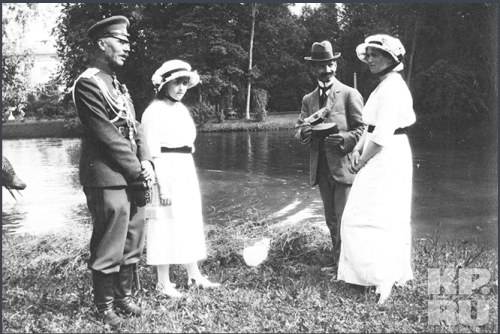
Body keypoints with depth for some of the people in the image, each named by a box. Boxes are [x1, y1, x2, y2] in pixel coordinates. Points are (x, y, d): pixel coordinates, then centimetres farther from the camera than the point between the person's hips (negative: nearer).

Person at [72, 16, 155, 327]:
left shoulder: (119, 85, 18)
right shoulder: (88, 82, -10)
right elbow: (106, 135, -16)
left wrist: (147, 162, -2)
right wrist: (137, 171, -12)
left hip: (133, 177, 8)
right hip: (108, 179, -8)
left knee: (132, 244, 15)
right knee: (109, 248, 2)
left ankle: (124, 295, 29)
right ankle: (105, 304, 16)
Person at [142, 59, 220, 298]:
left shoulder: (181, 108, 12)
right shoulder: (155, 111, -12)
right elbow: (153, 153, -16)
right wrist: (163, 187, -20)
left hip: (186, 171, 9)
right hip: (166, 173, -8)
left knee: (191, 223, 14)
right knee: (166, 224, -1)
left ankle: (194, 275, 26)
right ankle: (163, 283, 10)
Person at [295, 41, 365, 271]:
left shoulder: (350, 94, -2)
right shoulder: (308, 99, 14)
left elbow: (363, 129, -5)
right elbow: (299, 128, 9)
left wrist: (343, 139, -22)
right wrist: (303, 133, -14)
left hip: (344, 166, -5)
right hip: (321, 168, 6)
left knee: (344, 220, -7)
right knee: (331, 221, 13)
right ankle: (338, 260, 24)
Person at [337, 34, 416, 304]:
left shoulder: (392, 88, -18)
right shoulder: (388, 85, 15)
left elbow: (382, 134, -23)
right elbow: (371, 125, 14)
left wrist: (362, 162, -12)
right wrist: (358, 148, 0)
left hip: (386, 159, -10)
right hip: (392, 157, 10)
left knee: (365, 219, -5)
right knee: (391, 219, 17)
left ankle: (384, 278, 0)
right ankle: (397, 273, 29)